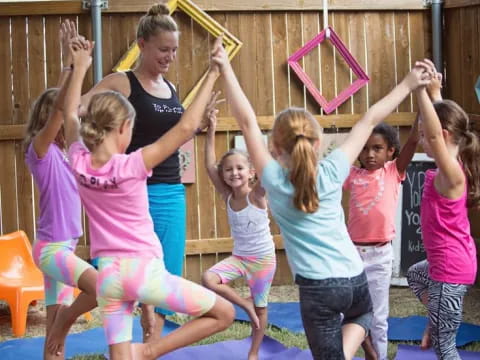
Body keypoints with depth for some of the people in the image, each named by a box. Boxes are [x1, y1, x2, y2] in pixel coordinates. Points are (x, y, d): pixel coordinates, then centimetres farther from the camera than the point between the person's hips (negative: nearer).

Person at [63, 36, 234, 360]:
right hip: (144, 270, -5)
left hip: (108, 276, 6)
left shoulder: (79, 164, -3)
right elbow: (186, 128, -17)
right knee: (224, 313, 6)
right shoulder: (132, 166, -16)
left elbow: (70, 116, 15)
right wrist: (213, 75, -12)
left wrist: (80, 68, 24)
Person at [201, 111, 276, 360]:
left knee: (260, 307, 8)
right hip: (238, 257, 4)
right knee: (209, 279, -20)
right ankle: (245, 304, 2)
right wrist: (211, 131, -21)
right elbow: (209, 166, -14)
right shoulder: (227, 196, -6)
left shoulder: (257, 195, -16)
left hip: (263, 258, -3)